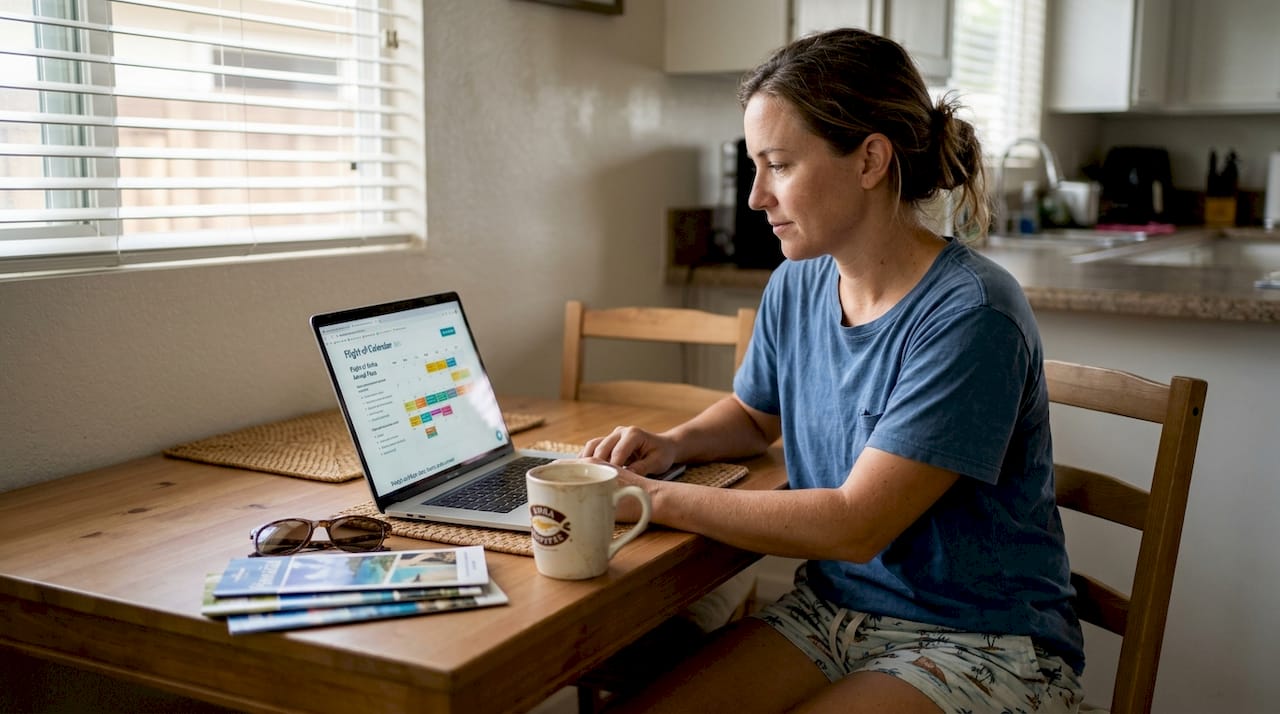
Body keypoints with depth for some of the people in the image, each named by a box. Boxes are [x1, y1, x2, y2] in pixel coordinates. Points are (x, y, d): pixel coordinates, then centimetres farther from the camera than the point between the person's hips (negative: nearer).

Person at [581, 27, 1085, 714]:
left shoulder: (969, 317, -22)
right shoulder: (796, 286, 1)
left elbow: (856, 525, -23)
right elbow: (754, 413, 21)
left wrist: (656, 498, -18)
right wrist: (673, 443, -1)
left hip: (981, 646, -6)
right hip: (833, 608, 6)